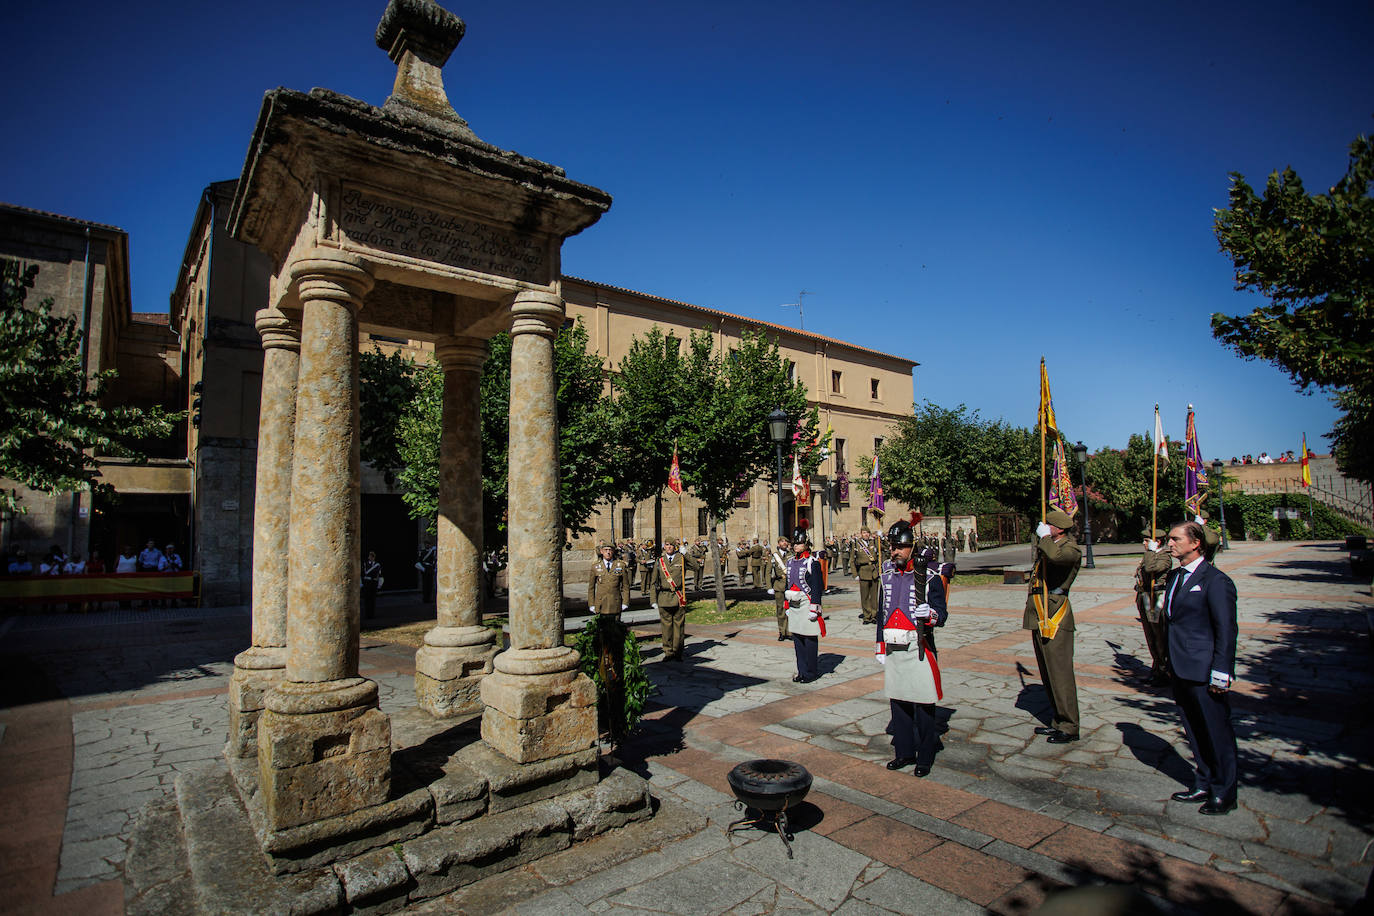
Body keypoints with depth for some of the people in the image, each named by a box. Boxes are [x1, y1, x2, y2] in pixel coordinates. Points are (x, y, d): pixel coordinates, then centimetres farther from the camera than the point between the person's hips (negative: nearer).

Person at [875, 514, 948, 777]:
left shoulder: (928, 576, -6)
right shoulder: (887, 576, 9)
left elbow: (941, 614, -6)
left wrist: (930, 614, -30)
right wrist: (880, 647, 15)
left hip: (918, 649, -5)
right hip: (893, 649, 5)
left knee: (923, 704, 2)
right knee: (897, 701, 12)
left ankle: (925, 758, 16)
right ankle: (904, 752, 26)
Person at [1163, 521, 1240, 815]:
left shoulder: (1215, 580, -13)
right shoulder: (1175, 577, 11)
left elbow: (1227, 630, -14)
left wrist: (1220, 674, -15)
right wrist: (1171, 663, 16)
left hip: (1205, 672, -8)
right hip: (1181, 670, 8)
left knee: (1217, 733, 6)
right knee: (1195, 732, 17)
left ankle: (1223, 794, 19)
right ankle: (1204, 785, 29)